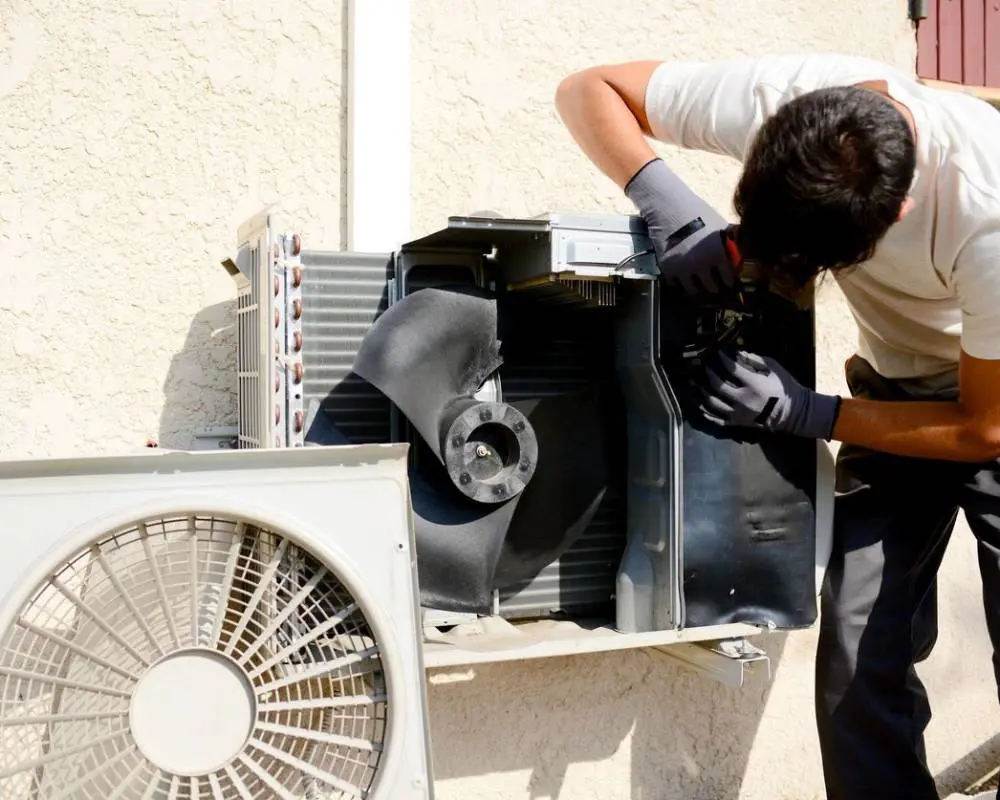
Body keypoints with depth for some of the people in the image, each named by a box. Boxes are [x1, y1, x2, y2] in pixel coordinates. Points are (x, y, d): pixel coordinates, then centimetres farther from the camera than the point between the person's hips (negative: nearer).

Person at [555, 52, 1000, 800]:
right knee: (859, 660, -6)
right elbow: (587, 89, -15)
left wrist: (803, 413, -29)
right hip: (899, 387, 3)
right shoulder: (773, 97, -27)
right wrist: (670, 204, -33)